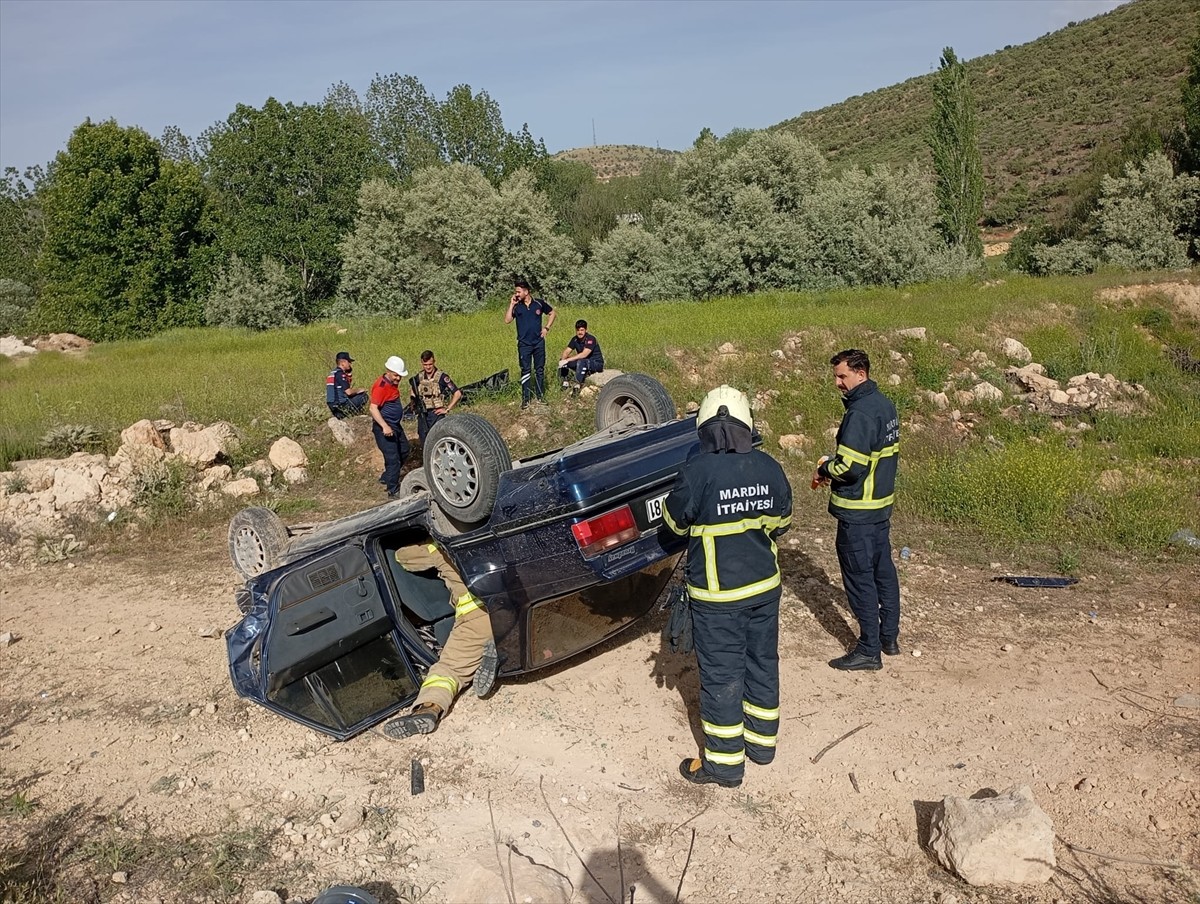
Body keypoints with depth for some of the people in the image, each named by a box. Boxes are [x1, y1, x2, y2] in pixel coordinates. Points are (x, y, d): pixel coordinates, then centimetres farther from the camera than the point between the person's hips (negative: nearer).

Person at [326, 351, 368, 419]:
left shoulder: (332, 373, 17)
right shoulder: (340, 373, -13)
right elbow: (348, 392, -19)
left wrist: (349, 373, 15)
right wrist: (359, 390, 0)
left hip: (332, 406, 9)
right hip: (340, 405, -9)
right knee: (363, 396, -4)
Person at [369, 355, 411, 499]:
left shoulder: (393, 383, 8)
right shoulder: (381, 386, -21)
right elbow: (373, 408, -27)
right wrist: (385, 426, -35)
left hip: (395, 425, 10)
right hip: (384, 428, -10)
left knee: (404, 451, 21)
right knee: (393, 459, -8)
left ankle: (386, 477, 34)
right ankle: (393, 491, 0)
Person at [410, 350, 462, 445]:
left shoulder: (442, 377, -10)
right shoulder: (419, 377, 5)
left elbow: (458, 394, -12)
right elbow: (413, 391, 26)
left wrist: (447, 409, -11)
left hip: (436, 414, -5)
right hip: (422, 415, 5)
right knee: (424, 444, 10)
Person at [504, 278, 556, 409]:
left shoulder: (539, 303, -2)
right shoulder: (516, 306, -1)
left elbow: (553, 313, 12)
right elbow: (507, 320, -12)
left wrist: (547, 328, 3)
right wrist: (511, 305, -14)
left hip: (539, 343, 1)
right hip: (524, 344, 0)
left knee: (540, 370, 8)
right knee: (525, 371, 1)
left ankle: (540, 396, 18)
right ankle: (525, 399, 4)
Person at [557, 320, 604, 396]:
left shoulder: (591, 339, -21)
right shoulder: (575, 339, 1)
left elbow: (584, 354, -31)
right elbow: (567, 351, -4)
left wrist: (568, 360, -35)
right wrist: (563, 360, -28)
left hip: (597, 364, -7)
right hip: (584, 364, 7)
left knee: (581, 362, -39)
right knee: (563, 360, -7)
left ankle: (577, 386, -38)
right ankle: (565, 382, -2)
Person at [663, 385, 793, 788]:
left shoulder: (697, 471, -20)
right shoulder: (768, 467, -4)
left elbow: (675, 521, -6)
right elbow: (781, 521, 9)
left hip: (718, 594, -5)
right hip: (766, 587, 5)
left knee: (721, 675, 6)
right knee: (762, 663, 20)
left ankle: (724, 762, 18)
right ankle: (761, 741, 36)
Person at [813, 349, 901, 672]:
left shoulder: (860, 413, -22)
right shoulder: (885, 405, 8)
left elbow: (849, 467, -26)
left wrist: (825, 468, -7)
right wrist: (833, 469, 8)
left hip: (857, 512, -10)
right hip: (882, 504, 10)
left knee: (860, 578, 0)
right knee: (883, 570, 18)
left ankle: (869, 651, 9)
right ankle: (889, 638, 31)